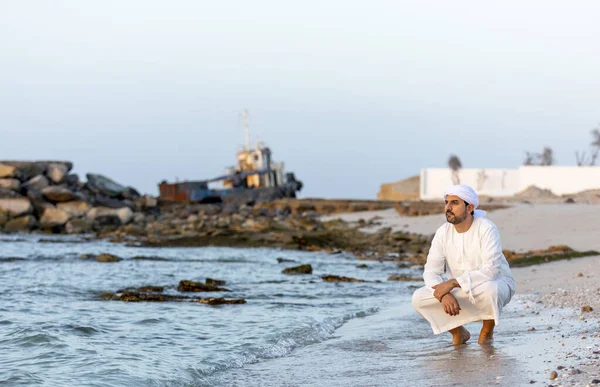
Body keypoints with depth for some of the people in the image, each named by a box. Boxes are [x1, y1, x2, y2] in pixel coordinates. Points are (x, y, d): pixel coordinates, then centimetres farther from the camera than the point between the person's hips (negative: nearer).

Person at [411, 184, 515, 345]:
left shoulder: (486, 229, -22)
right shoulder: (443, 232, -9)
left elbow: (491, 270, -31)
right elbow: (431, 271, -11)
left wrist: (453, 283, -37)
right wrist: (443, 294, -33)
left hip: (495, 283, -4)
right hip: (461, 291, 4)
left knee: (488, 289, -41)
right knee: (419, 298, -17)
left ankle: (487, 332, -9)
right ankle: (458, 332, 7)